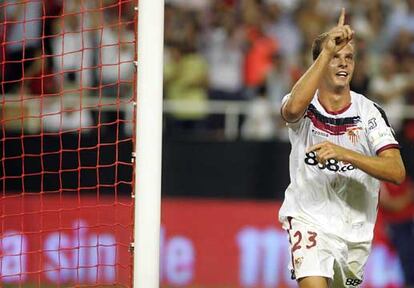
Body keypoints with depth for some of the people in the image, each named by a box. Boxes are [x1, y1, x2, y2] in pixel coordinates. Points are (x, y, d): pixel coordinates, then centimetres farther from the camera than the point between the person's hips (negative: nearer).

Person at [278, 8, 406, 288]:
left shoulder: (369, 112, -7)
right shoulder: (305, 105, -7)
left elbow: (397, 172, -19)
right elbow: (293, 108, -36)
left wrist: (344, 154, -33)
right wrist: (327, 52, -41)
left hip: (356, 229, 3)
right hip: (309, 220, -3)